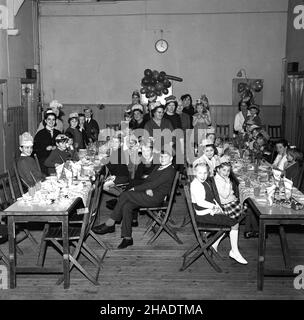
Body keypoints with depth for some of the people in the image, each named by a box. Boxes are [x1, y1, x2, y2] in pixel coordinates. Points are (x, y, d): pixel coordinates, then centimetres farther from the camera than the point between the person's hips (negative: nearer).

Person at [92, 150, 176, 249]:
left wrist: (134, 189, -12)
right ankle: (127, 237, -13)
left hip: (155, 197, -9)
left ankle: (110, 224, -11)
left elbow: (154, 184, -17)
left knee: (125, 195, -19)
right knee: (126, 206, -16)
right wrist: (147, 189, -8)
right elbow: (147, 180, 16)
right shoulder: (157, 167, 21)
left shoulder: (170, 171, -10)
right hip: (149, 193, 9)